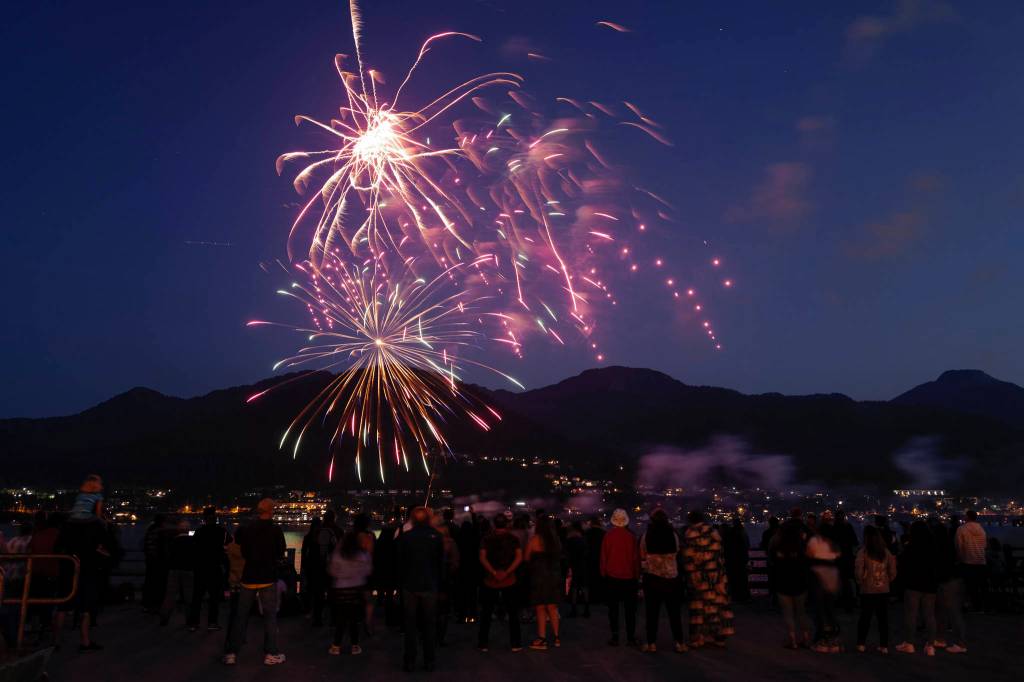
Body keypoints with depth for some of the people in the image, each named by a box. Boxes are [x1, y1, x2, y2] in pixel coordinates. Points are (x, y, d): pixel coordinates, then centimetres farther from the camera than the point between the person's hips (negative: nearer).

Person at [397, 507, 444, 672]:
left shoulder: (405, 536, -7)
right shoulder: (436, 536, -6)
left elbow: (400, 562, -1)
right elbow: (441, 562, -1)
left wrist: (401, 582, 8)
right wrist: (438, 583, 7)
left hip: (410, 586, 0)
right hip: (430, 586, 0)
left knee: (410, 624, 8)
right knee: (429, 624, 9)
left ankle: (409, 661, 11)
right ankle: (429, 661, 12)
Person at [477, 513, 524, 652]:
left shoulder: (486, 539, 2)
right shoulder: (513, 539, 2)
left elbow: (482, 557, -9)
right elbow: (519, 557, -9)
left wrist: (494, 572, -15)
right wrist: (507, 572, -14)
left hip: (490, 580, 0)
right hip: (509, 580, 0)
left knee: (486, 614, 10)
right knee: (513, 613, 8)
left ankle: (483, 643, 12)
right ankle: (515, 643, 7)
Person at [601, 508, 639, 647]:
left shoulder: (608, 536, -8)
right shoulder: (631, 536, -7)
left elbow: (603, 556, -4)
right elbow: (636, 557, -1)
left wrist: (603, 573, 8)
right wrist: (637, 575, 9)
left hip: (612, 576, -1)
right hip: (629, 577, 1)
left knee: (613, 608, 6)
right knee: (629, 608, 8)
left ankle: (615, 637, 5)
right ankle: (631, 637, 8)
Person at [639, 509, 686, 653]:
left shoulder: (646, 536, -5)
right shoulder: (673, 535, -3)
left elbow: (642, 556, 1)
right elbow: (677, 553, 5)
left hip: (652, 576, -1)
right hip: (671, 577, 1)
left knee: (652, 611, 5)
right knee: (674, 611, 9)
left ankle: (651, 643, 6)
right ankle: (679, 642, 10)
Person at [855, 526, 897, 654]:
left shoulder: (863, 552, -12)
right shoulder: (886, 552, -2)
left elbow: (858, 572, -13)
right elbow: (892, 572, 1)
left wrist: (861, 582, 5)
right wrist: (887, 581, 15)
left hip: (867, 590, -2)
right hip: (883, 590, 2)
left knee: (865, 617, 9)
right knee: (883, 618, 10)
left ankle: (861, 643, 14)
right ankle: (884, 645, 14)